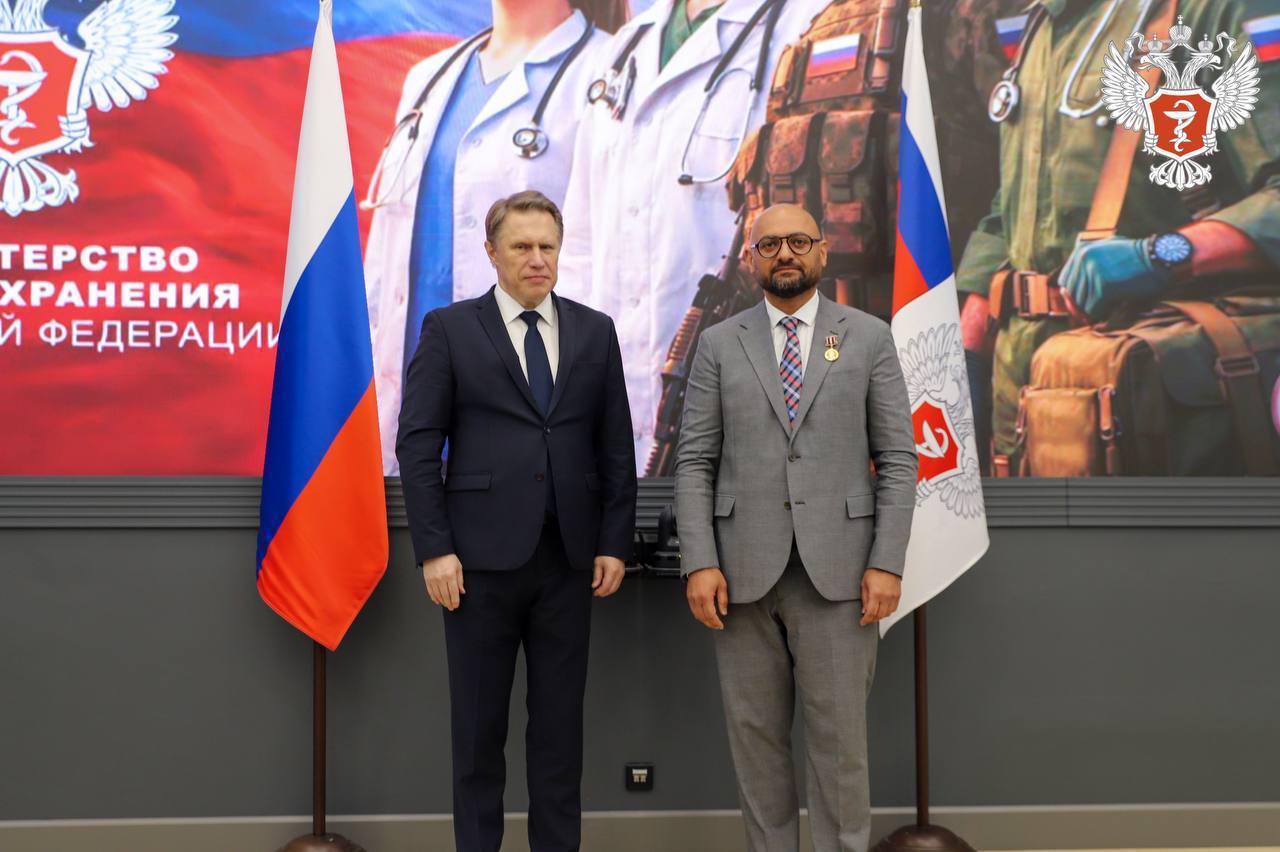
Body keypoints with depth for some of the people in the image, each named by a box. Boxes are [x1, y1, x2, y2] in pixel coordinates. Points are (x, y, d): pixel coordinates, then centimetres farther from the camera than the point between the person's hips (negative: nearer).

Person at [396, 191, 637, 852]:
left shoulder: (595, 331, 8)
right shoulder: (449, 329, 0)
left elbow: (615, 445, 9)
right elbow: (417, 444, -3)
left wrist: (615, 542, 3)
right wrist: (433, 549, -10)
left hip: (569, 558, 2)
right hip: (482, 556, -2)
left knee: (560, 722, 10)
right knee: (478, 723, 8)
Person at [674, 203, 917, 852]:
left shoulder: (869, 338, 6)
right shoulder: (719, 345, 8)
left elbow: (897, 459, 3)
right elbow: (694, 461, 4)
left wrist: (887, 562, -7)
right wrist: (699, 563, -6)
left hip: (836, 570, -1)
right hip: (743, 571, 1)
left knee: (839, 736, 1)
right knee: (755, 734, 8)